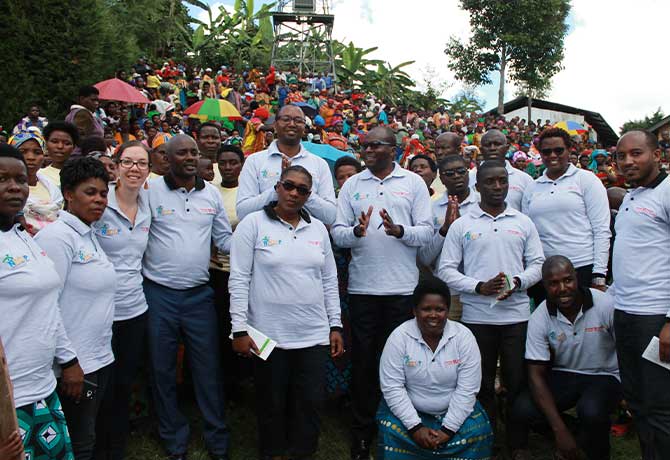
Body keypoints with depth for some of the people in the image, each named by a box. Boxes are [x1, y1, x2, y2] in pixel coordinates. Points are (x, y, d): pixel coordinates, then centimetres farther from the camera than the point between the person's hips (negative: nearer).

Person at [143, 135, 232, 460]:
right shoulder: (150, 191, -4)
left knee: (209, 369, 8)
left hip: (199, 295, 2)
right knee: (163, 370, 11)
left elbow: (224, 238, 9)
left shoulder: (211, 193, 6)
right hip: (159, 294, -1)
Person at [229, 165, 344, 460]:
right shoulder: (254, 223, -4)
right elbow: (239, 279, -6)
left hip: (314, 335, 3)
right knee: (272, 404, 11)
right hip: (268, 335, -3)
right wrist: (240, 329, -10)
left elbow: (329, 280, 12)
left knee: (309, 402, 9)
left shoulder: (318, 228, 8)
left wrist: (335, 325, 9)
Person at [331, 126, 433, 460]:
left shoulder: (413, 183, 5)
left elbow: (427, 232, -1)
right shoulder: (352, 185, 9)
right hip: (362, 286, 1)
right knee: (363, 358, 8)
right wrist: (356, 231, -17)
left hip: (402, 287, -1)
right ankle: (362, 428, 24)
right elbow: (337, 233, 4)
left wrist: (399, 230, -19)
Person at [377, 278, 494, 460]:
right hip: (409, 410, -1)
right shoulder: (399, 337, -14)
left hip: (454, 410, 2)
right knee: (392, 434, -26)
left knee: (479, 432, -21)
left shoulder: (464, 337, -11)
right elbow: (392, 387, -15)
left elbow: (466, 390, -12)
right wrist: (416, 427, -20)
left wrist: (448, 429, -18)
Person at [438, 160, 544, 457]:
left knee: (517, 382, 5)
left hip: (516, 314, 1)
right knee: (482, 384, 10)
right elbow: (446, 270, -1)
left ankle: (518, 441, 24)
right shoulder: (461, 225, 3)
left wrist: (516, 282, -10)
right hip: (477, 316, -1)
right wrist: (480, 287, -13)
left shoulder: (523, 223, 10)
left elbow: (537, 263, 9)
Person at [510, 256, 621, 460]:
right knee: (522, 410, -24)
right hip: (562, 376, 2)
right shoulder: (539, 318, -13)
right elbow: (536, 374, -13)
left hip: (603, 376, -1)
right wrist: (560, 430, -20)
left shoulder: (606, 306, -17)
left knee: (591, 412, -34)